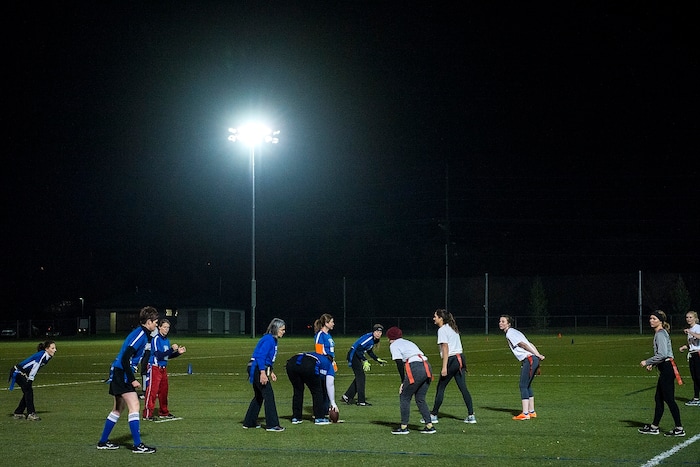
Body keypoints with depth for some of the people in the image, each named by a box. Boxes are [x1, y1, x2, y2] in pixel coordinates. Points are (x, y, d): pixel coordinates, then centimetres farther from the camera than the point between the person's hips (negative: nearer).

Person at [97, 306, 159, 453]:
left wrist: (132, 378, 21)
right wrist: (132, 380, -21)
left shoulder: (142, 334, 15)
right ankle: (137, 445, -15)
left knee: (118, 409, 18)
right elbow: (125, 358, -23)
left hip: (118, 374, 11)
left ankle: (103, 442, 26)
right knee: (134, 406, -13)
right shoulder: (140, 334, -16)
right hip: (122, 373, -11)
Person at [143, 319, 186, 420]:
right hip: (154, 368, -8)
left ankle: (164, 412, 24)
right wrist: (172, 349, -26)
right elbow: (159, 355, -22)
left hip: (163, 368, 8)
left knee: (164, 390, 13)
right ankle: (148, 414, -8)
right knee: (152, 390, -9)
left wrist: (178, 352, 6)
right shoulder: (156, 339, -14)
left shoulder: (166, 340, 12)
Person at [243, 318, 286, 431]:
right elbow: (260, 356, -24)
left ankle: (249, 422, 23)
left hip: (259, 370, 10)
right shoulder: (268, 339, -16)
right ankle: (272, 425, -8)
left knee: (259, 396, 16)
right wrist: (263, 373, -28)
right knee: (268, 395, -9)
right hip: (258, 369, -10)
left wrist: (271, 372, 18)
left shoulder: (273, 340, 15)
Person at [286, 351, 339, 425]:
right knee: (317, 391, 15)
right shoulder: (328, 364, 31)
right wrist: (333, 403, 29)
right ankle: (319, 418, 18)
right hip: (308, 366, -5)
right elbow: (330, 385, 25)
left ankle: (295, 417, 27)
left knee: (297, 391, 24)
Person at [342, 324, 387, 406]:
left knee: (359, 377, 14)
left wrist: (378, 359, 16)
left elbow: (370, 351, 20)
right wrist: (365, 361, -31)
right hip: (353, 355, -10)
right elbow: (358, 350, -29)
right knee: (361, 377, -9)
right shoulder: (368, 338, -24)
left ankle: (347, 397, 22)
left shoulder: (374, 340, 6)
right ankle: (361, 401, -6)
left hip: (357, 356, 10)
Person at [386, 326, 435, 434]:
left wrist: (403, 382, 1)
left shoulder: (394, 345, 11)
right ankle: (429, 426, 12)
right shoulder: (408, 342, 32)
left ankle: (404, 427, 8)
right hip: (427, 367, 7)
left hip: (415, 368, -7)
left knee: (404, 397, 7)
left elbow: (399, 363, -2)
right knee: (420, 399, 17)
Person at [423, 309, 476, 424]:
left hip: (452, 360, -8)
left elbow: (445, 348, -18)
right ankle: (471, 416, 2)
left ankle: (433, 415, 8)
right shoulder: (452, 328, 17)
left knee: (440, 388, 2)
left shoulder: (442, 330, -9)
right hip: (460, 358, 8)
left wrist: (444, 367, -21)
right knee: (463, 388, 6)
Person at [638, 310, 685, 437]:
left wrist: (647, 362, -15)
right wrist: (652, 364, 16)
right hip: (665, 370, 11)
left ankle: (679, 429, -2)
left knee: (669, 399, -6)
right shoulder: (659, 333, 16)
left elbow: (662, 354, -24)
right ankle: (654, 427, 22)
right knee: (658, 398, 15)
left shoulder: (660, 334, -15)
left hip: (667, 369, -11)